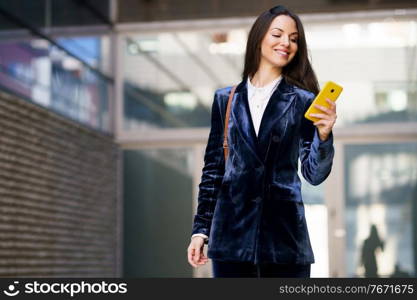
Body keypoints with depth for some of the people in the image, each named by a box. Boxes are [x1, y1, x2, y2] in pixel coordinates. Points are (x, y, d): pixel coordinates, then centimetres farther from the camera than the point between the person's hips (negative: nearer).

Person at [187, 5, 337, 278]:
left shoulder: (302, 101, 4)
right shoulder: (226, 99, 10)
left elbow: (315, 174, 1)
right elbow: (213, 168, 12)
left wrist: (323, 134, -18)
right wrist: (200, 229, 8)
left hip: (285, 236, -1)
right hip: (232, 234, 1)